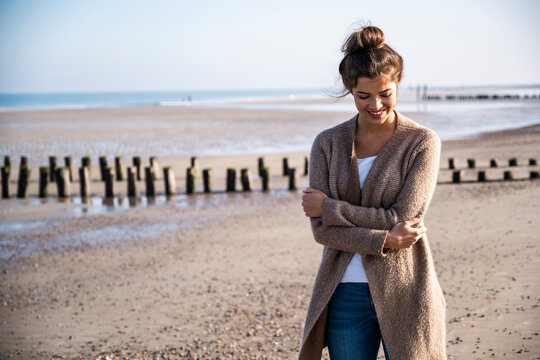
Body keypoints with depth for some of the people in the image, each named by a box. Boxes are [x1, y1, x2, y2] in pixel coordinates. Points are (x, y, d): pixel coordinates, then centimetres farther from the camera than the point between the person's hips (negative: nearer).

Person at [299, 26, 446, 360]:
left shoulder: (423, 142, -4)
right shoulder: (327, 144, 4)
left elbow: (402, 219, -13)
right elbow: (321, 230, -4)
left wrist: (330, 208, -8)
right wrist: (383, 240, -16)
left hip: (403, 293, -2)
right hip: (345, 295, 3)